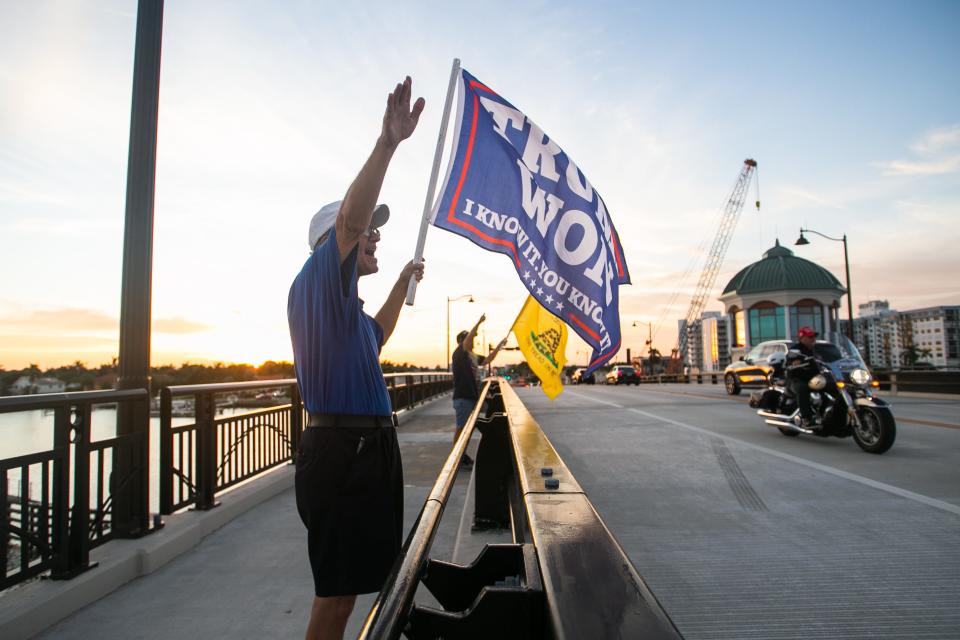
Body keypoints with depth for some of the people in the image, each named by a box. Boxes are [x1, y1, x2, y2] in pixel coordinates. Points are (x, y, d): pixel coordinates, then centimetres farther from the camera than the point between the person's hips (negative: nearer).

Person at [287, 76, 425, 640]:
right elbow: (349, 216, -28)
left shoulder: (346, 304, 19)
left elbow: (376, 334, 39)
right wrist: (387, 143, -34)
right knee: (338, 588, -1)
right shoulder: (318, 280, -10)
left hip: (366, 447, 10)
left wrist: (403, 283, 38)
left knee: (347, 583, 20)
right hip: (343, 449, -10)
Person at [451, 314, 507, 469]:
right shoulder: (458, 354, -9)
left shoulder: (473, 357, 16)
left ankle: (463, 456, 23)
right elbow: (467, 340, -25)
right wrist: (479, 322, -30)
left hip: (472, 397, 9)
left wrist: (499, 346, 16)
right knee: (461, 428, -4)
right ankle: (458, 459, 2)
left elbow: (488, 360, 24)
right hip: (462, 398, -9)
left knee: (466, 428, 14)